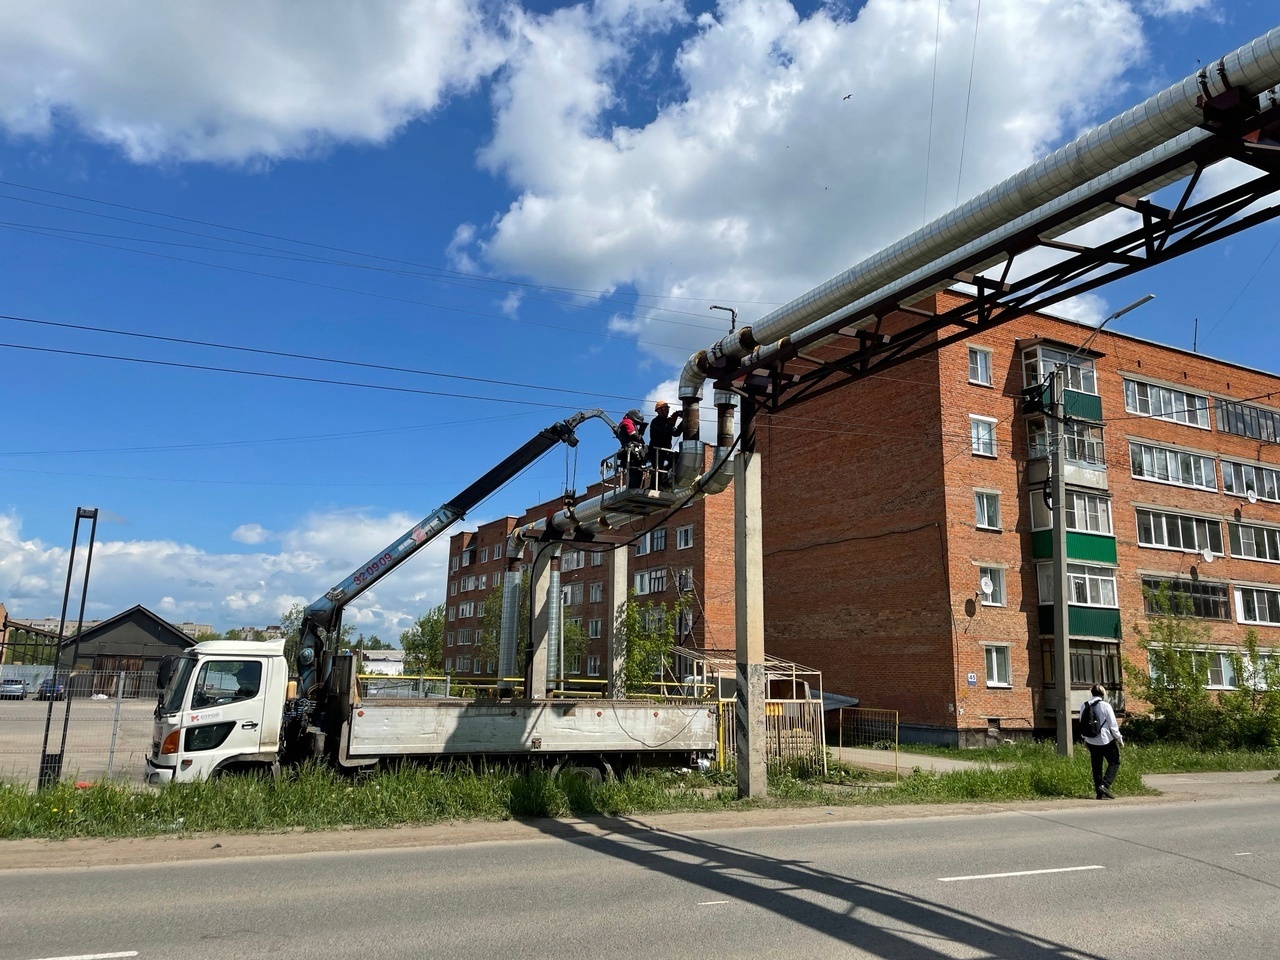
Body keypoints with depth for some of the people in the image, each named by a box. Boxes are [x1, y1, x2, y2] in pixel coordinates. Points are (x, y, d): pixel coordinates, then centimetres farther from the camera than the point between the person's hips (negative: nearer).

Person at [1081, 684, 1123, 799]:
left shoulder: (1084, 706, 3)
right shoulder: (1105, 705, -12)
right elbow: (1113, 725, -9)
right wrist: (1120, 739, 3)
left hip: (1091, 741, 5)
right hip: (1106, 740, -5)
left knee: (1096, 767, 11)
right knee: (1114, 763, 9)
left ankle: (1100, 792, 12)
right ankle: (1105, 785, -8)